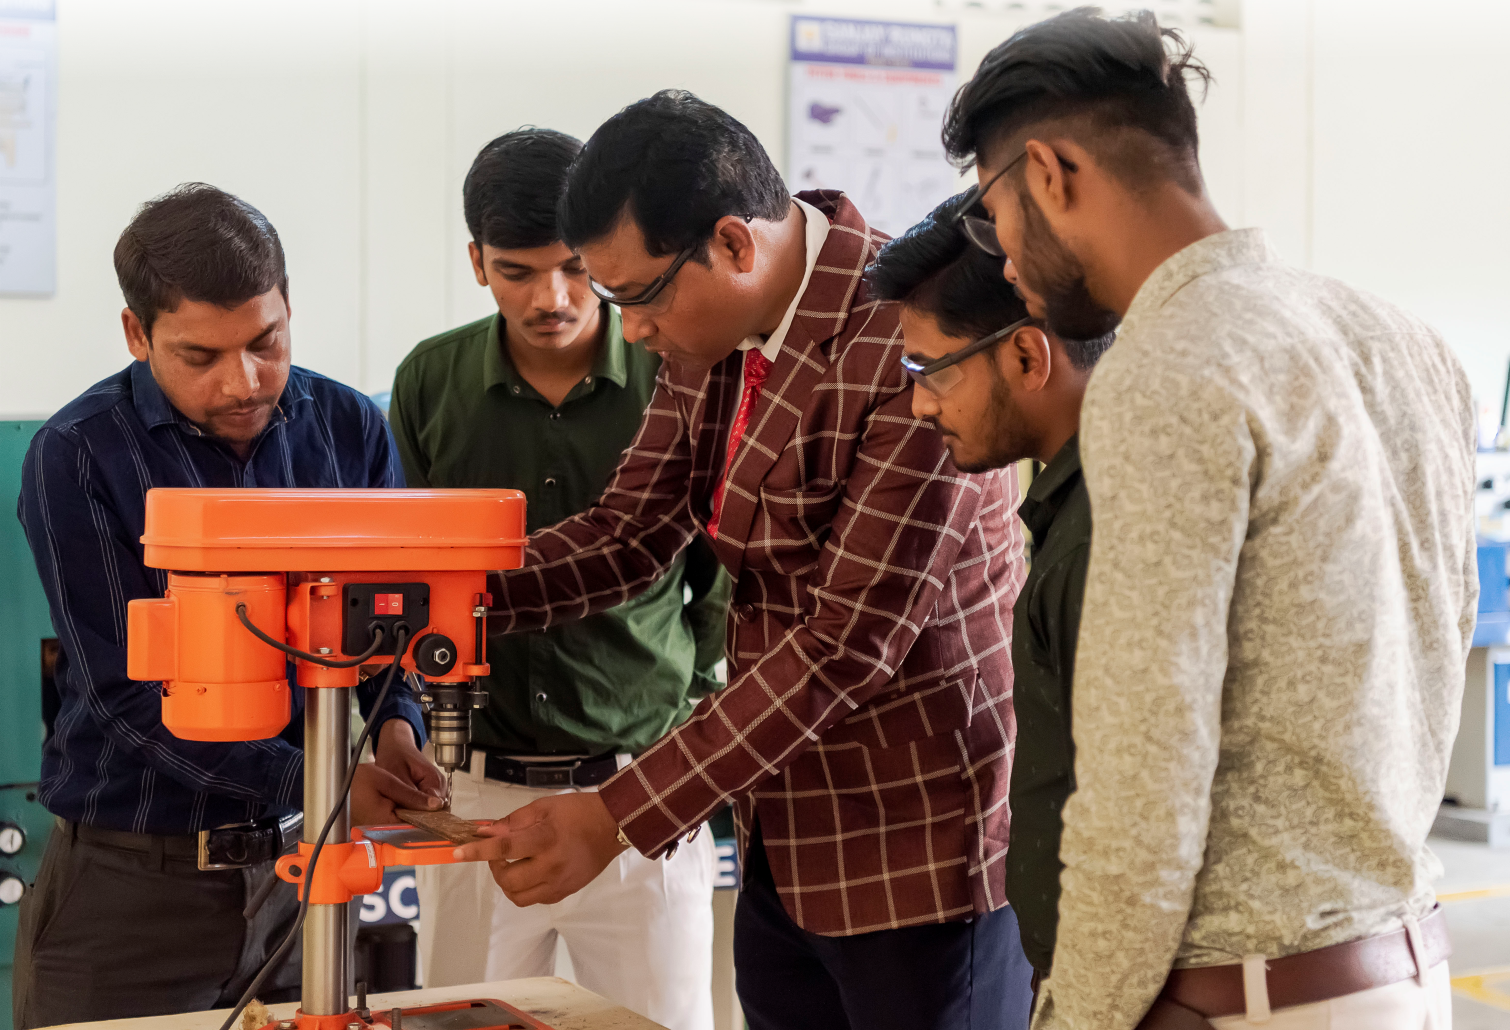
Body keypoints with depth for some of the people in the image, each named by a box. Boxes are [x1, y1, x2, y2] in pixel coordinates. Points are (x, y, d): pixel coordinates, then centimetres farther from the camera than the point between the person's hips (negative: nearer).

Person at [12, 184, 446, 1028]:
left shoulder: (352, 429, 2)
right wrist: (311, 781, -24)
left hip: (306, 864, 3)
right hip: (131, 882, -3)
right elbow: (131, 697, -14)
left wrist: (396, 724, -13)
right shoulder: (76, 458, -9)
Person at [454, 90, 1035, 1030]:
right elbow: (633, 527, 6)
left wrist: (618, 816, -24)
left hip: (922, 849, -8)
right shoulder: (714, 332, 3)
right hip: (787, 846, 8)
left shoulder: (910, 347, -23)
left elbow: (851, 640, -25)